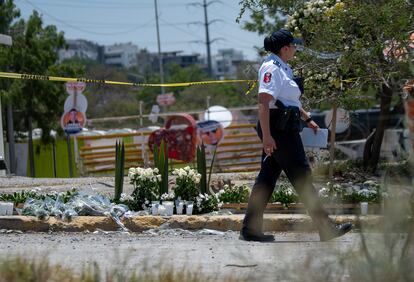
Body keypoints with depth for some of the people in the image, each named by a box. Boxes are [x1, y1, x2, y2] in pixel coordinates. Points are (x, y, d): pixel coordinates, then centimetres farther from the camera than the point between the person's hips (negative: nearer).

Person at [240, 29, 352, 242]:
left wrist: (307, 119, 31)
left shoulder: (281, 68, 18)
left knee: (267, 178, 9)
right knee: (302, 176, -6)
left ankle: (250, 229, 10)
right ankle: (326, 229, -2)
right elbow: (263, 102, -23)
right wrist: (266, 135, -28)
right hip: (279, 129, -10)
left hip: (284, 129, 10)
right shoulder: (272, 68, -14)